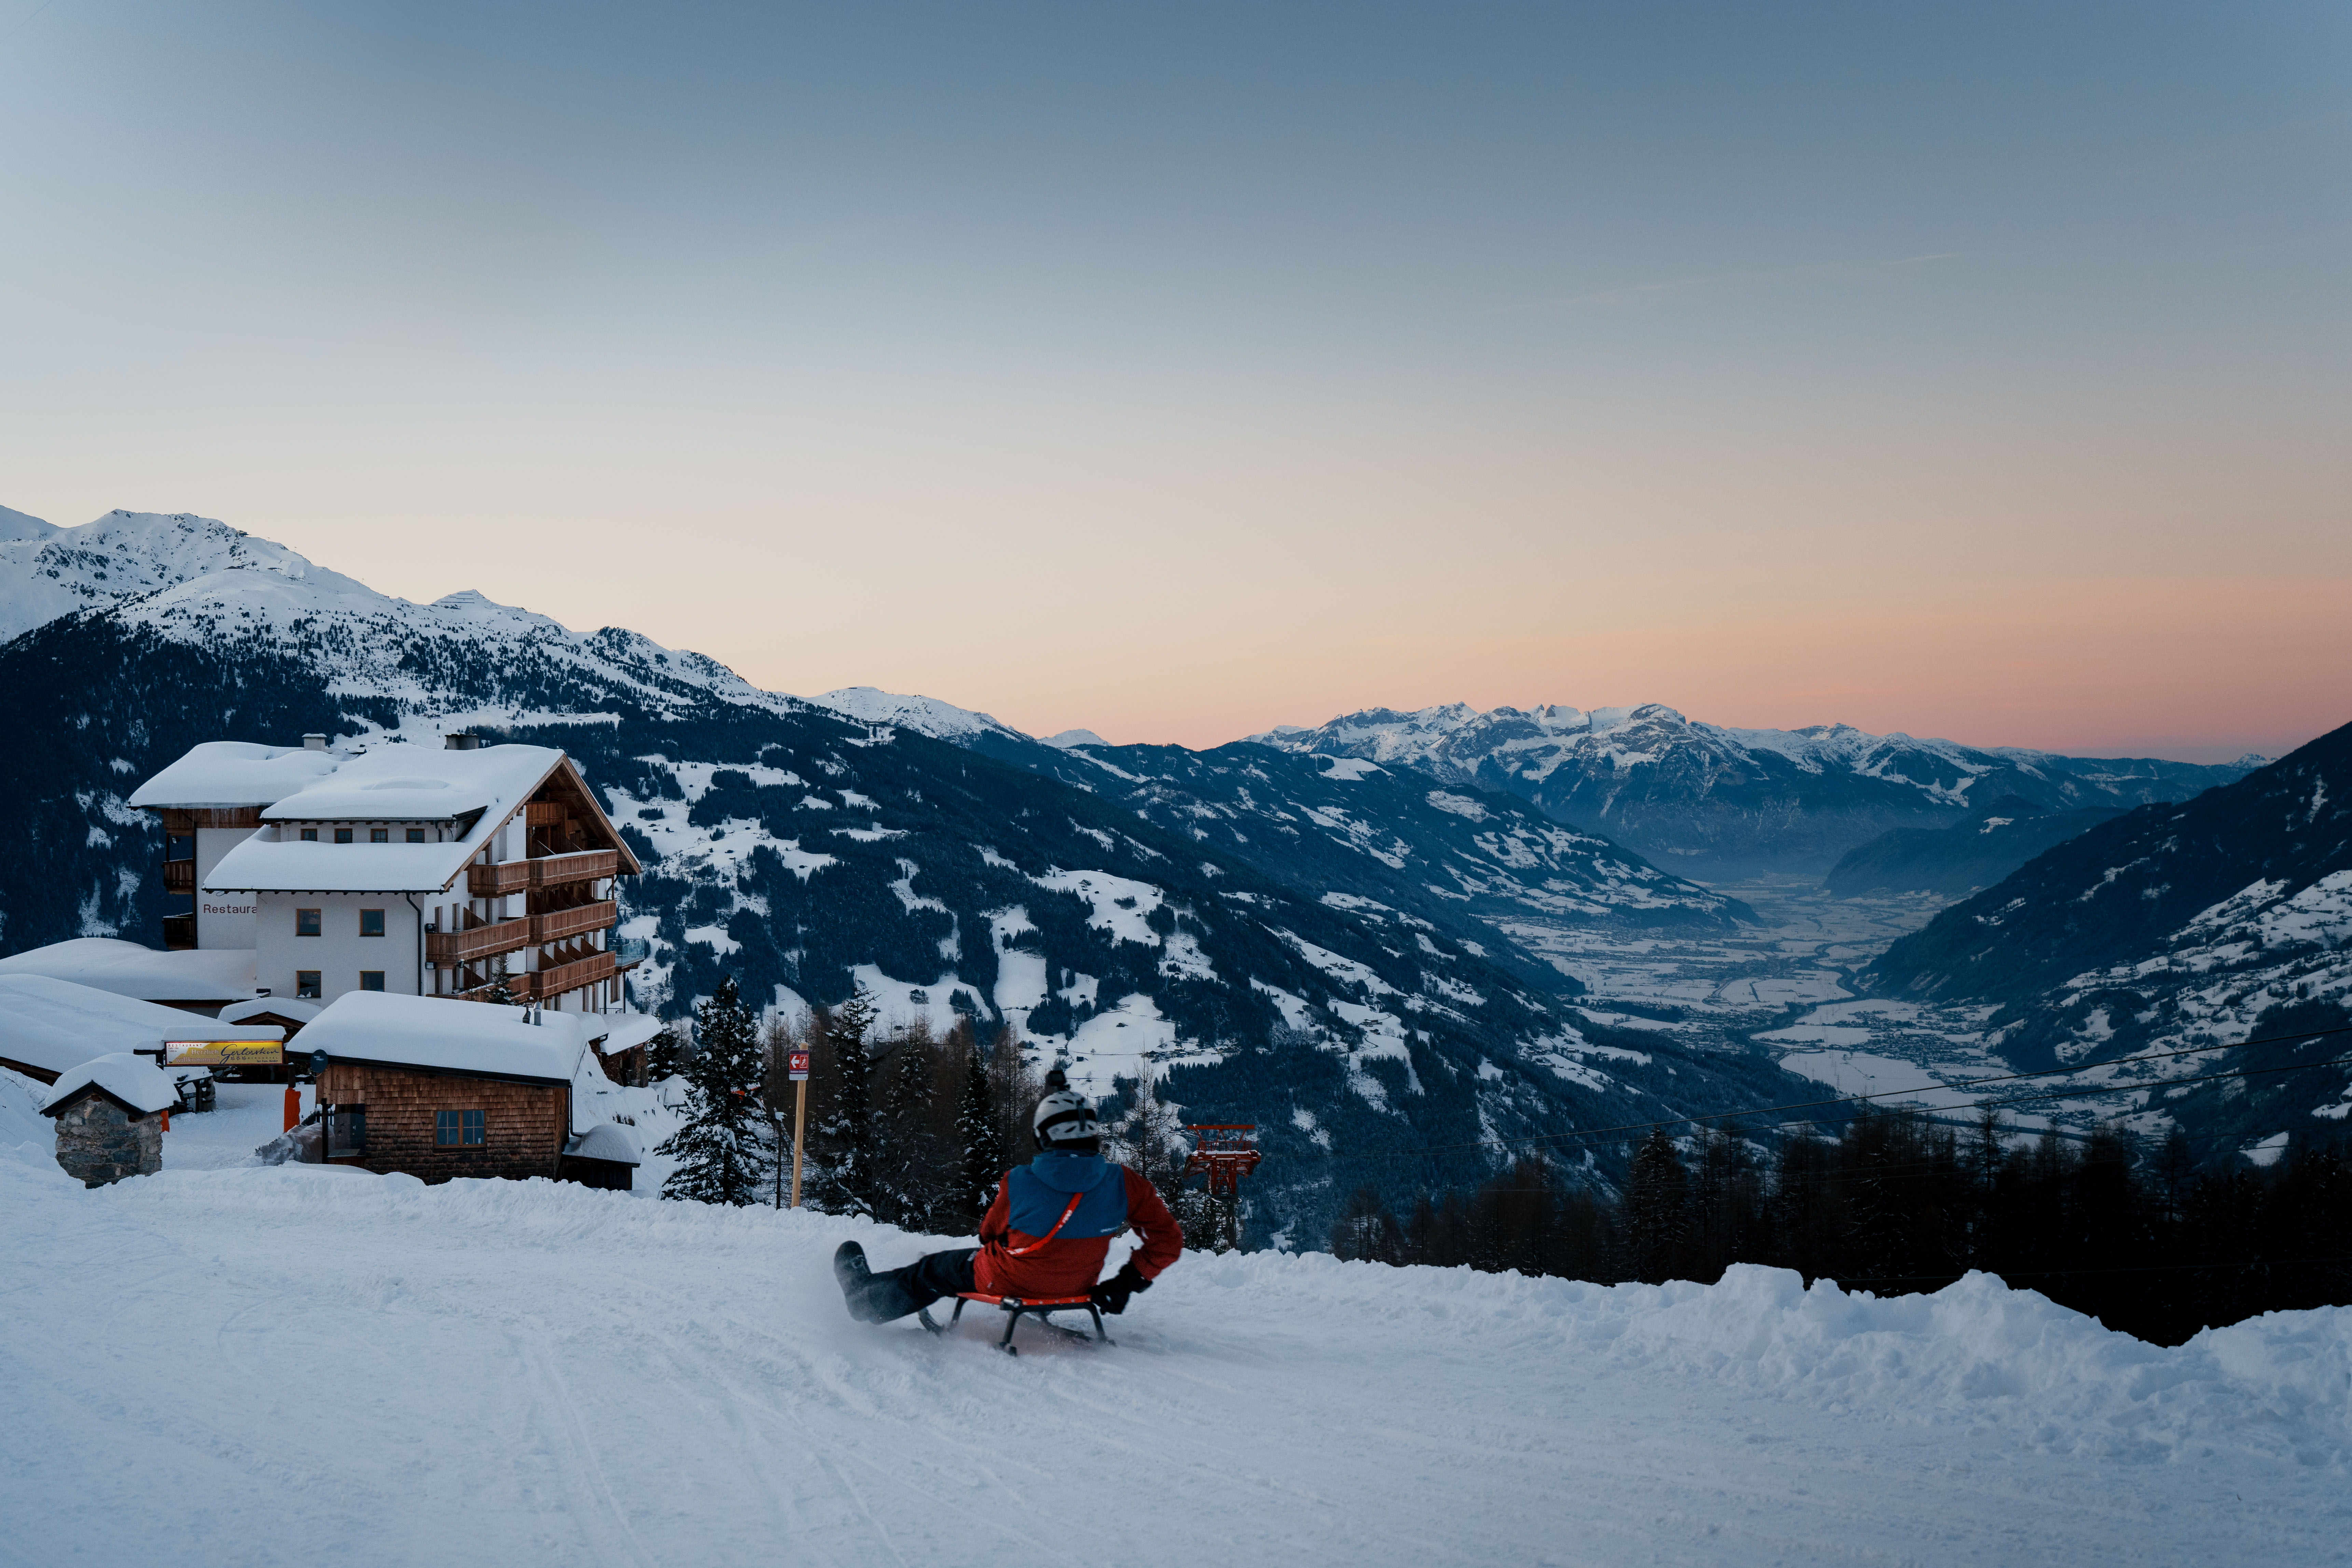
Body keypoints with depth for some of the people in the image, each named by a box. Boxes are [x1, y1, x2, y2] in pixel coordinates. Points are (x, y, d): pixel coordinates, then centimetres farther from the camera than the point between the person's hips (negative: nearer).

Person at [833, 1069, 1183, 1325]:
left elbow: (990, 1233, -5)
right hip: (1075, 1290, 3)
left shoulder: (1018, 1183, -25)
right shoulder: (1123, 1184, -22)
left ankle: (865, 1298, 47)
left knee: (933, 1271, 23)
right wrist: (1129, 1282, -6)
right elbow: (1169, 1240, -15)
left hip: (1009, 1283, -3)